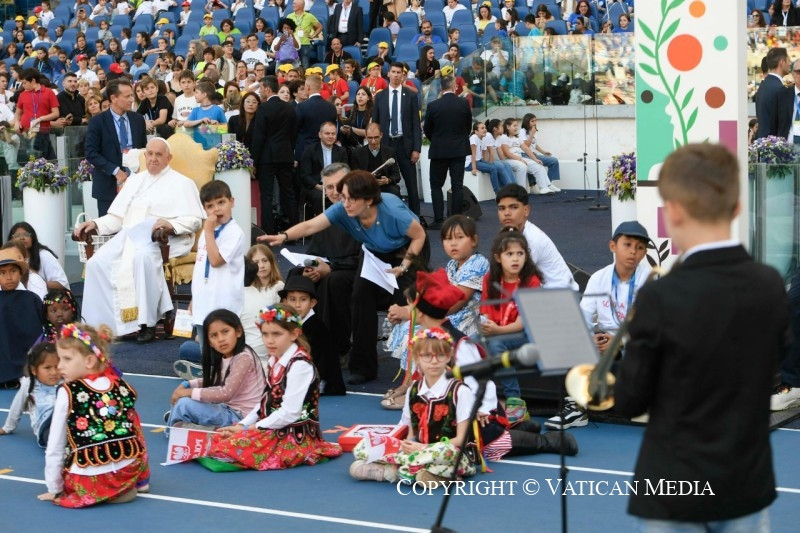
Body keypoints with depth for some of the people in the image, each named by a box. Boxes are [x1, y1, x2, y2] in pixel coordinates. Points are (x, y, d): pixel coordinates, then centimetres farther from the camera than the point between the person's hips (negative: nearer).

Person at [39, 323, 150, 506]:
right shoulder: (121, 386, 6)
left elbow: (55, 447, -1)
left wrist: (55, 489, 8)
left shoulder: (67, 393, -4)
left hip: (89, 479, -1)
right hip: (128, 470, 1)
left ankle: (100, 493, 10)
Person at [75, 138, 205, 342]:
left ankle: (146, 322, -36)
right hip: (127, 237, 5)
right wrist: (95, 224, 5)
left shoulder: (181, 183, 11)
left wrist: (172, 225, -20)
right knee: (97, 263, -24)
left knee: (142, 257, -40)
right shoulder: (135, 180, 27)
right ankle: (98, 323, -23)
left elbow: (194, 219, -1)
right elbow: (116, 217, 24)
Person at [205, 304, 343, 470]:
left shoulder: (300, 365, -18)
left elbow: (289, 413, -21)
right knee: (218, 439, 1)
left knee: (229, 447, -22)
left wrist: (251, 428, -14)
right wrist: (242, 425, 1)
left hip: (296, 436, -9)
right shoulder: (274, 361, 12)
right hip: (273, 429, 9)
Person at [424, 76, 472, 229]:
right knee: (457, 185, 6)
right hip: (459, 149, 2)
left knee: (436, 185, 7)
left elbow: (427, 130, 0)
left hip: (439, 150, -2)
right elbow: (468, 126, 6)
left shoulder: (433, 106, -10)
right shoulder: (464, 104, -6)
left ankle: (439, 219, -2)